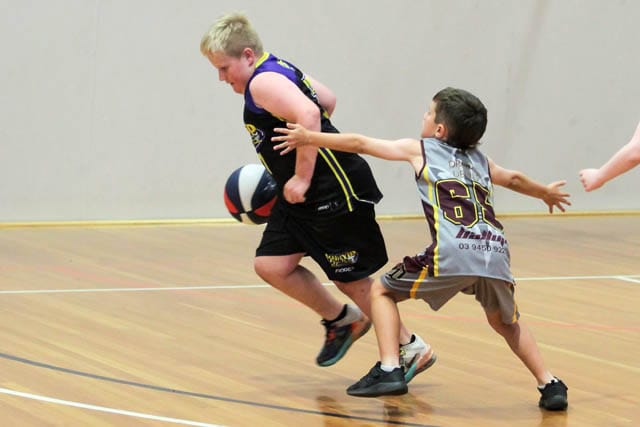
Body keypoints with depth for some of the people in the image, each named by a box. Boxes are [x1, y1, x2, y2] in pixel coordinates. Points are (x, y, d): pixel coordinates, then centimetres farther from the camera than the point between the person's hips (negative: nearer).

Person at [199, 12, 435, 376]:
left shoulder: (263, 82, -17)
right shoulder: (279, 71, 13)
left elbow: (309, 115, -33)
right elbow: (328, 100, 25)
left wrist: (303, 176, -26)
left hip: (337, 191, -10)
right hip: (307, 197, 10)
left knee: (351, 278, -1)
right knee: (271, 265, 5)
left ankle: (412, 348, 13)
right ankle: (341, 320, 21)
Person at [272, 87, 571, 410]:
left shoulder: (419, 149, 18)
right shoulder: (480, 160, 30)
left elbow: (359, 144, 23)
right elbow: (513, 179, 50)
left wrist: (310, 138, 34)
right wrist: (545, 192, 70)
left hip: (453, 253, -5)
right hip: (496, 252, 5)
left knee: (382, 291, 16)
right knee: (505, 322, 30)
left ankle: (389, 369, 1)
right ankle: (550, 385, 16)